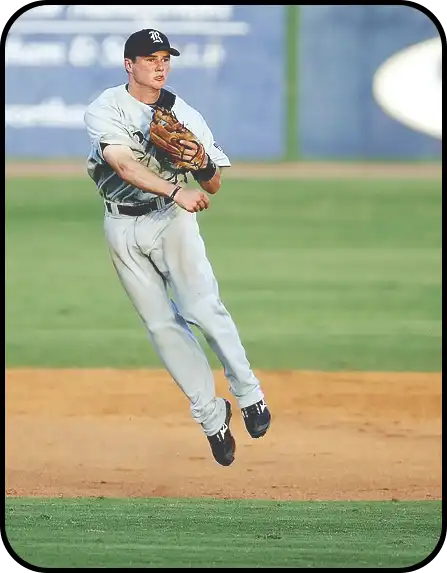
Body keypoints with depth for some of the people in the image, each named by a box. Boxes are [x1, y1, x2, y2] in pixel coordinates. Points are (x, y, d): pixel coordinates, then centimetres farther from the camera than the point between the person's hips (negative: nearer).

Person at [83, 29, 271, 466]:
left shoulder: (184, 115, 0)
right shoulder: (105, 110, -8)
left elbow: (213, 186, 3)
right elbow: (124, 166, -25)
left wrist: (203, 162, -21)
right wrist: (176, 191, -38)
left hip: (172, 219, 0)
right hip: (123, 228, 0)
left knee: (203, 307, -17)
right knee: (162, 324, 1)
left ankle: (248, 393, -3)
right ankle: (211, 416, 8)